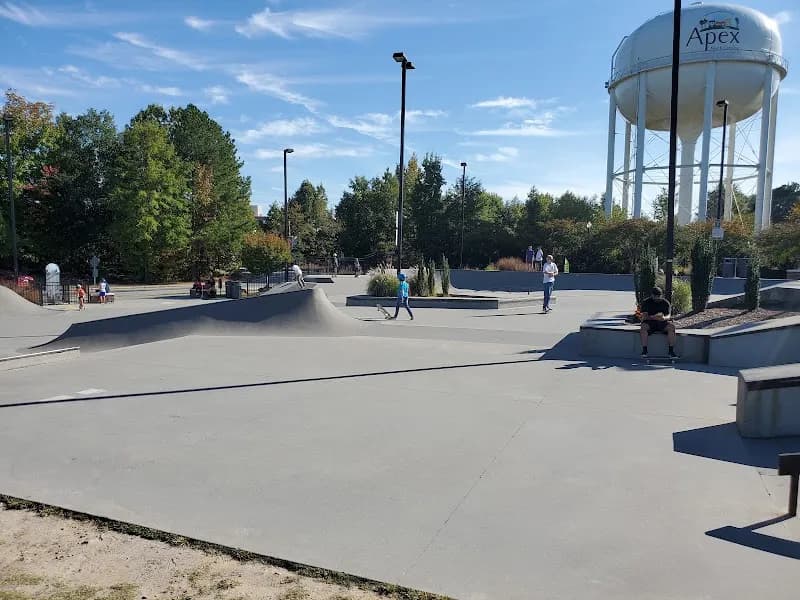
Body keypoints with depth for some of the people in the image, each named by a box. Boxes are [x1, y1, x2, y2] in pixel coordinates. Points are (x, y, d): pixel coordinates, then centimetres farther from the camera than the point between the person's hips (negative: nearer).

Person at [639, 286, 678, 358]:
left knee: (671, 326, -28)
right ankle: (644, 351, -32)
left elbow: (668, 316, -6)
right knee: (643, 326, -34)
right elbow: (644, 316, -10)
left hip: (662, 323, 2)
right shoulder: (646, 302, 1)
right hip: (650, 323, -2)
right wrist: (653, 317, -32)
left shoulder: (665, 302, 6)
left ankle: (671, 351, -26)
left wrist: (664, 318, -32)